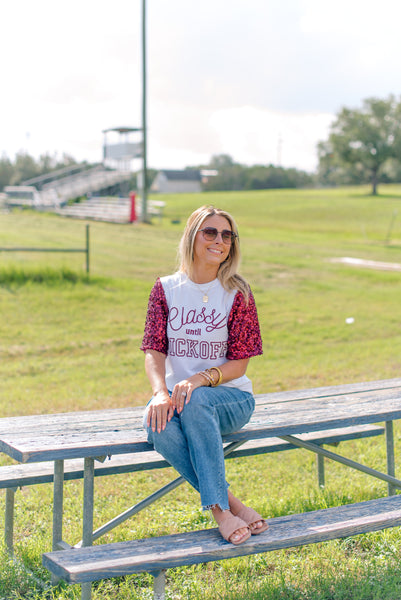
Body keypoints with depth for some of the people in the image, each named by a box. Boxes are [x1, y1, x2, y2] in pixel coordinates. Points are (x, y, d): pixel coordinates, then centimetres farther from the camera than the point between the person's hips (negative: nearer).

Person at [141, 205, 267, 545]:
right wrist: (160, 392, -23)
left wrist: (199, 379, -25)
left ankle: (217, 506, -31)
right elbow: (154, 351, -2)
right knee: (159, 424, -32)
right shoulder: (166, 288, 5)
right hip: (178, 392, 2)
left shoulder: (237, 293, -1)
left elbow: (239, 362, -5)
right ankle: (229, 504, -26)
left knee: (196, 401, -37)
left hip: (231, 395, -2)